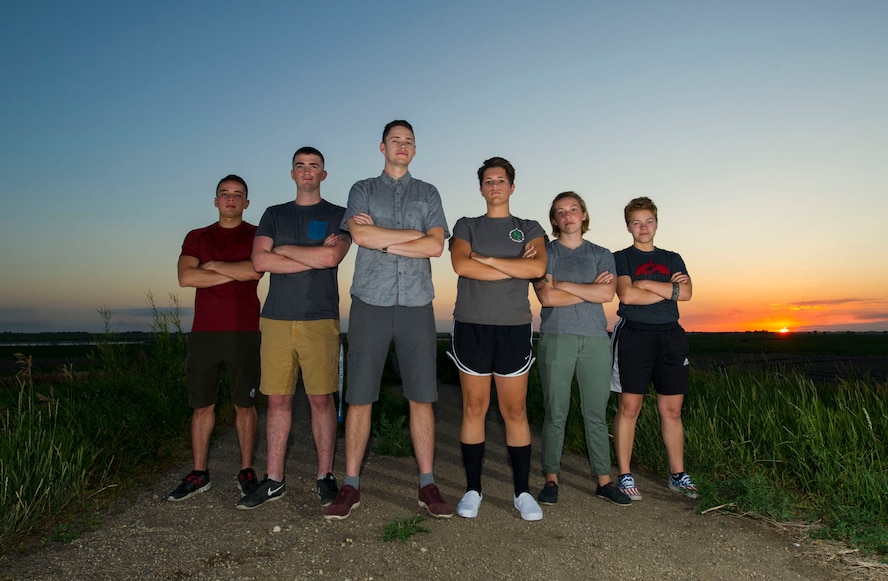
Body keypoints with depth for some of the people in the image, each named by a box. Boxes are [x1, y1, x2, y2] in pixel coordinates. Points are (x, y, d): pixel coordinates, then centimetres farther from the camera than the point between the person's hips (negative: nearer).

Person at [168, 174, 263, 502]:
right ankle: (199, 474, 16)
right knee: (202, 404, 6)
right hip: (204, 332, 3)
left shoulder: (256, 235, 7)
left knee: (244, 404, 3)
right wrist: (236, 273, -6)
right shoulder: (196, 237, 15)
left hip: (244, 332, -2)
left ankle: (246, 471, 13)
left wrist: (214, 266, -3)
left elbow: (254, 269, -14)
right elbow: (185, 277, -3)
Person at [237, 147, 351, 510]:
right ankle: (273, 481, 15)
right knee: (277, 400, 5)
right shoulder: (274, 215, 16)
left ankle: (325, 476, 13)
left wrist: (284, 249, -1)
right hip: (276, 320, 3)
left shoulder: (338, 215, 8)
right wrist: (313, 256, -6)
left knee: (321, 399, 1)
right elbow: (260, 261, 0)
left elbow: (331, 256, -12)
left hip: (320, 320, -2)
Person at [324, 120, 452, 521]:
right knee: (359, 396, 0)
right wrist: (414, 234, -3)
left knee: (421, 397, 1)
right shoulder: (362, 190, 14)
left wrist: (381, 240, -4)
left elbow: (436, 246, -1)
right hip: (370, 303, 0)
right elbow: (360, 235, -7)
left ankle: (427, 485, 11)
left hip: (416, 304, 1)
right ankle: (350, 486, 10)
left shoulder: (428, 194, 15)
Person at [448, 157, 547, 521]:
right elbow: (461, 264, -9)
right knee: (474, 408, 4)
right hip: (471, 326, 0)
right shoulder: (466, 226, 12)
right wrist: (516, 267, -7)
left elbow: (538, 267, -8)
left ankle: (522, 491, 14)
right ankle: (472, 489, 15)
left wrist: (486, 259, -7)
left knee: (515, 411, 3)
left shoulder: (529, 229, 13)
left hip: (514, 328, 0)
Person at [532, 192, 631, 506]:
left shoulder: (602, 255, 15)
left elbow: (607, 294, -3)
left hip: (595, 339, 2)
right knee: (555, 413, 0)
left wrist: (564, 285, -4)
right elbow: (546, 296, -7)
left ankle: (604, 481, 13)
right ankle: (551, 479, 9)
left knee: (597, 414, 5)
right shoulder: (545, 253, 9)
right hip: (556, 338, -2)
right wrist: (590, 290, -2)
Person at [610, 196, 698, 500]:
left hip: (670, 336, 4)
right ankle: (624, 476, 4)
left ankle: (678, 474, 17)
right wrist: (670, 289, -3)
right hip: (634, 335, -4)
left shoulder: (672, 258, 18)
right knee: (629, 408, -4)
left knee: (672, 410, 6)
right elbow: (627, 295, -11)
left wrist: (646, 284, -7)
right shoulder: (621, 258, 6)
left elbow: (687, 292, 1)